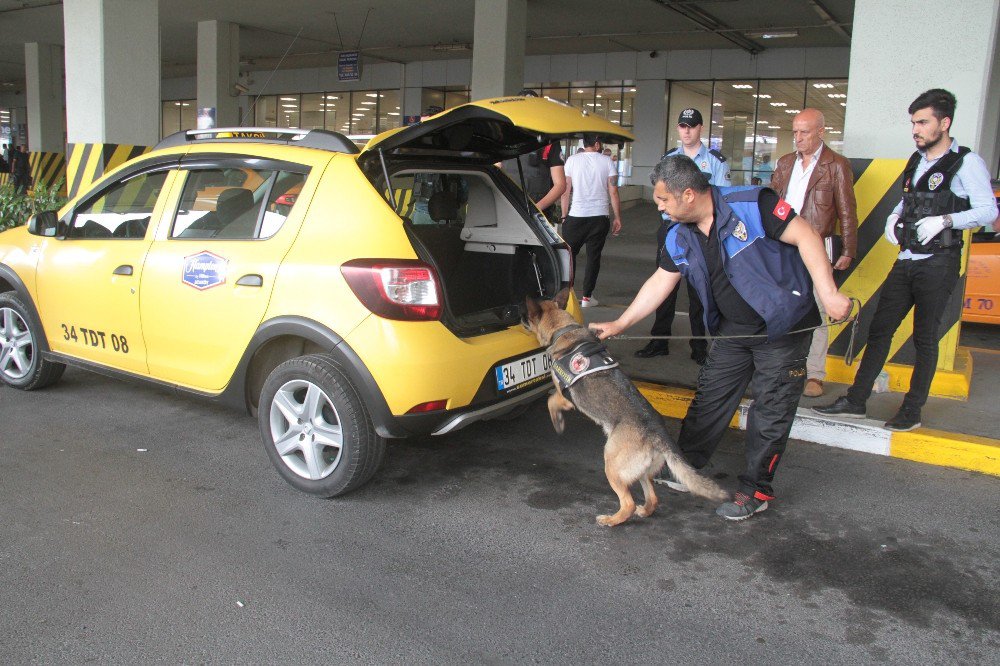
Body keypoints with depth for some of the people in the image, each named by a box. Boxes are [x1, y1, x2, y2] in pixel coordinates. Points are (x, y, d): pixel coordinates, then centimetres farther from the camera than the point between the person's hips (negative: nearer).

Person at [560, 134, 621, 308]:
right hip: (599, 217, 0)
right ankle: (587, 296, 8)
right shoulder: (607, 161, 1)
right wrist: (617, 218, 4)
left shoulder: (572, 160, 0)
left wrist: (564, 216, 6)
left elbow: (566, 191, -1)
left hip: (575, 216, 0)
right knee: (593, 257, 7)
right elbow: (613, 192, -2)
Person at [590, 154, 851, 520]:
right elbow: (660, 283, 8)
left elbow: (805, 237, -20)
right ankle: (685, 466, 27)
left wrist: (828, 293, -26)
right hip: (734, 328, 6)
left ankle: (755, 490, 14)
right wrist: (619, 324, 6)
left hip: (784, 325, -6)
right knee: (709, 397, 11)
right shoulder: (680, 237, 0)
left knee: (770, 411, 1)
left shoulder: (751, 205, -21)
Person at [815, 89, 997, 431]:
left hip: (938, 264, -6)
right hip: (906, 260, 6)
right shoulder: (916, 160, 14)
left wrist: (944, 220, -22)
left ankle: (913, 409, 12)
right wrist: (894, 217, 6)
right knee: (879, 328, 5)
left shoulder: (967, 162, -7)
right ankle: (856, 400, 12)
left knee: (925, 337, 1)